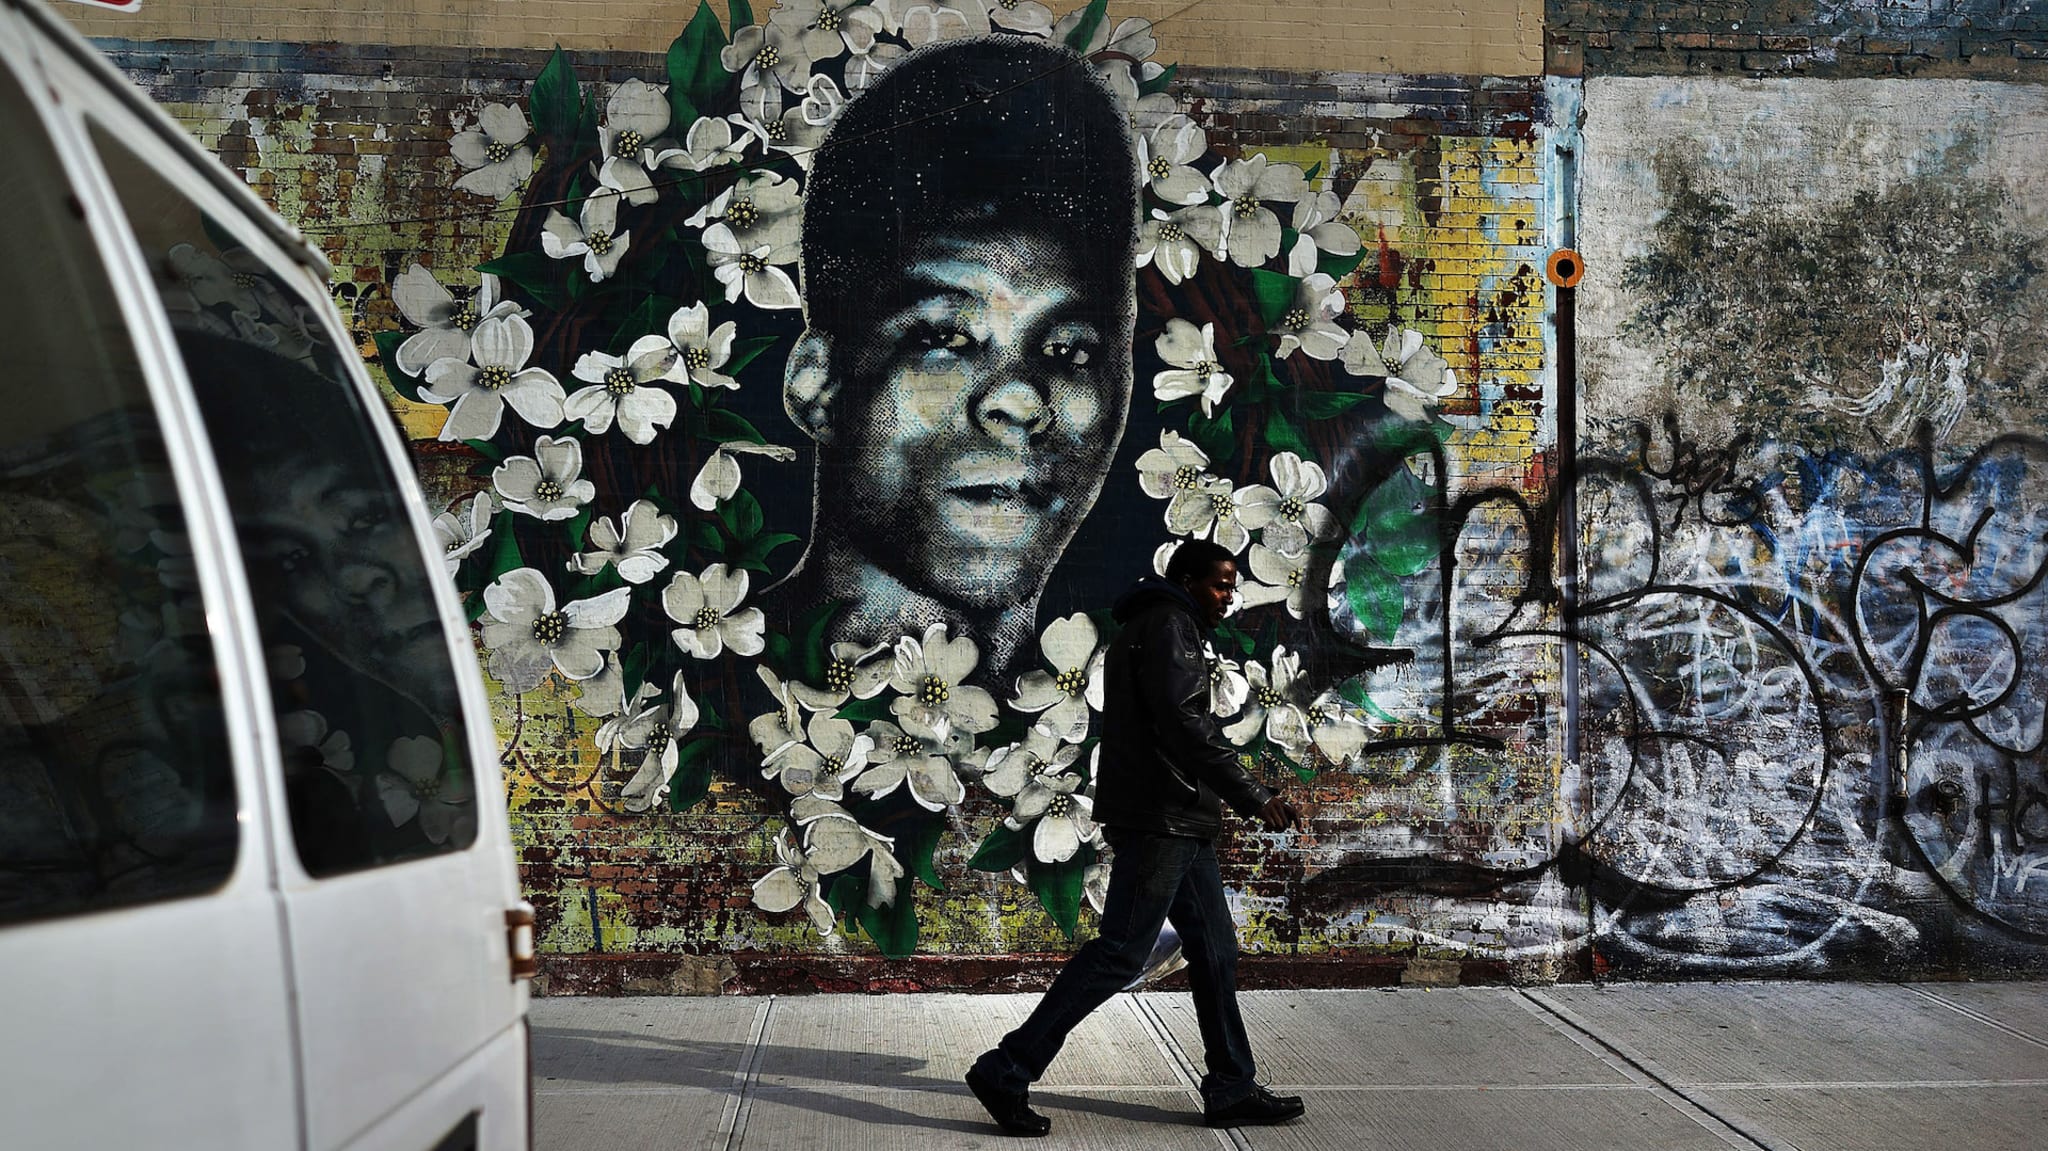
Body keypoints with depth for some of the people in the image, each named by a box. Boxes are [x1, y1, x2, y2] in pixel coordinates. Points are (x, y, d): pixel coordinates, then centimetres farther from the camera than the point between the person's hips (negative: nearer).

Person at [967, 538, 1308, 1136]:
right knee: (1120, 952, -10)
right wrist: (1255, 798, -20)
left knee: (1214, 949, 11)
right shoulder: (1169, 625, -9)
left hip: (1181, 824, 11)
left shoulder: (1151, 628, 23)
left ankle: (1231, 1089, 16)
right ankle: (1007, 1071, -8)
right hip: (1160, 818, -11)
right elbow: (1184, 724, -21)